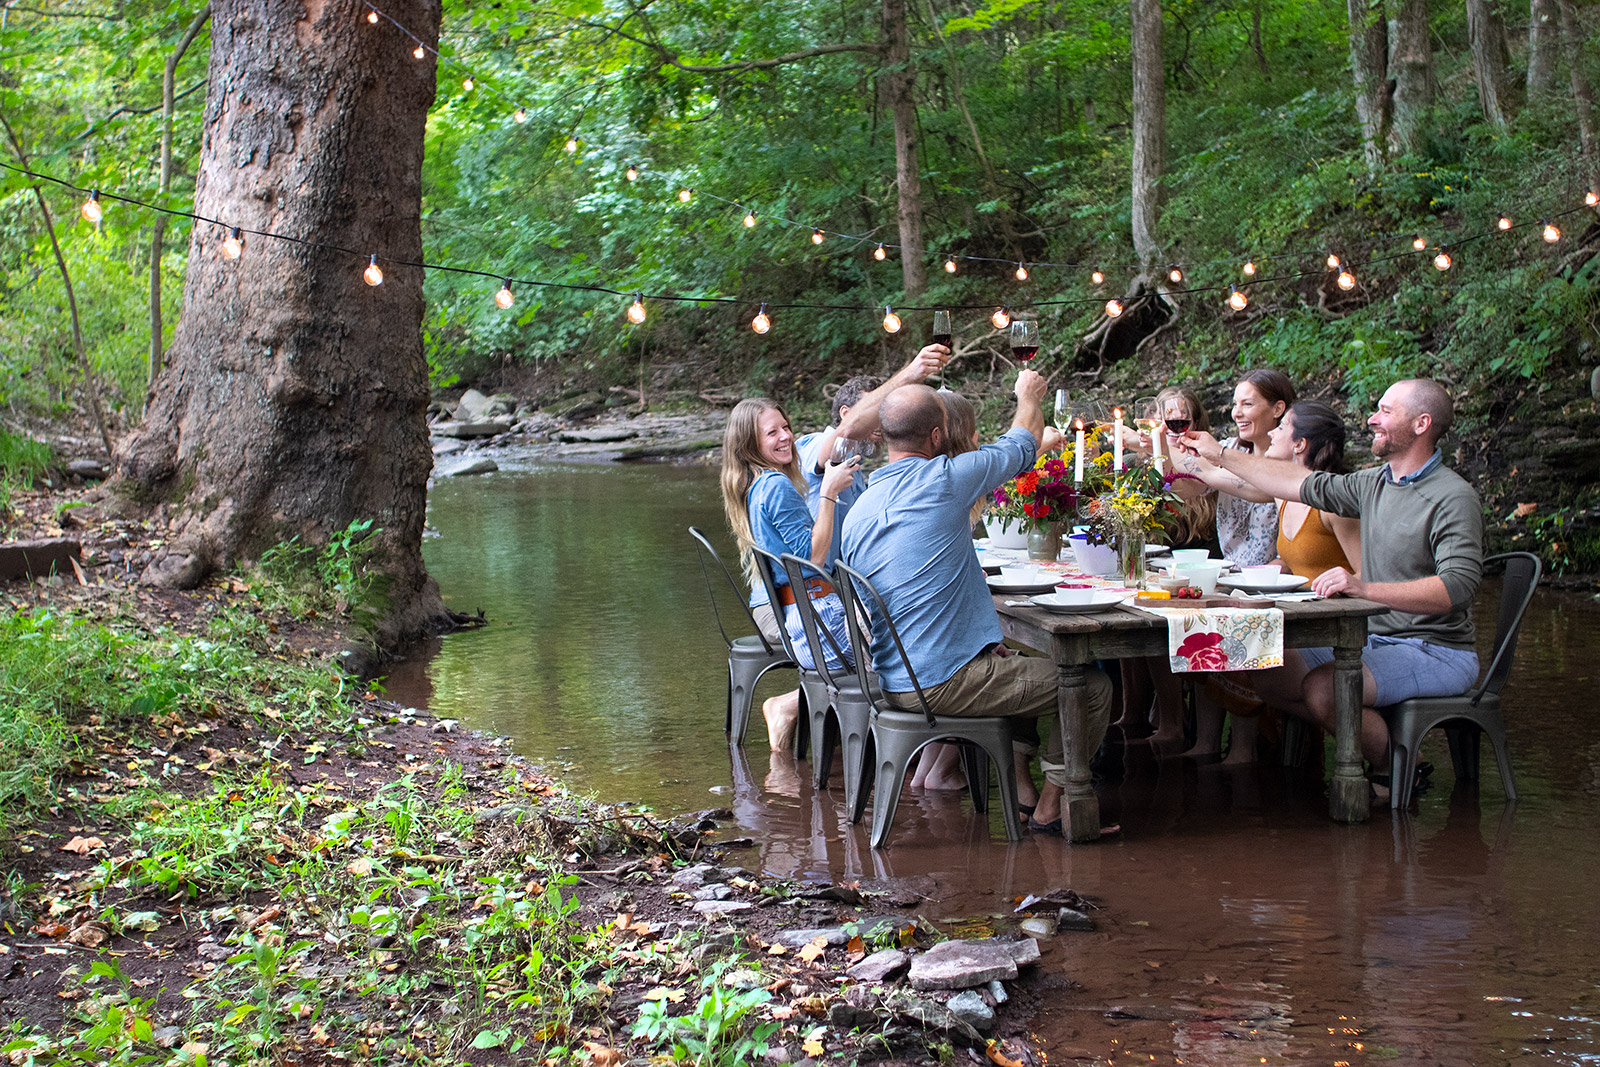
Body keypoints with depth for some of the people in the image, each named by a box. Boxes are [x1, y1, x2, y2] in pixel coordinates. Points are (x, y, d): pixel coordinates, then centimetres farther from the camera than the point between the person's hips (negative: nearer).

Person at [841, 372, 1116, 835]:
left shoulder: (857, 512, 9)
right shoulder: (942, 480, -14)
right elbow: (1020, 448, 5)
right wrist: (1028, 397, 28)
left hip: (892, 683, 8)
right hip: (943, 683, -8)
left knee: (1015, 663, 33)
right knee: (1093, 688, 2)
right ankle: (1050, 807, 9)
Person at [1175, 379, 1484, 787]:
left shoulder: (1454, 499, -17)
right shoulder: (1375, 483, 9)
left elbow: (1456, 588, -30)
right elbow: (1306, 484, 20)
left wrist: (1365, 588, -39)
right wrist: (1222, 456, 22)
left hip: (1438, 653, -9)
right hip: (1377, 640, 9)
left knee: (1323, 688, -30)